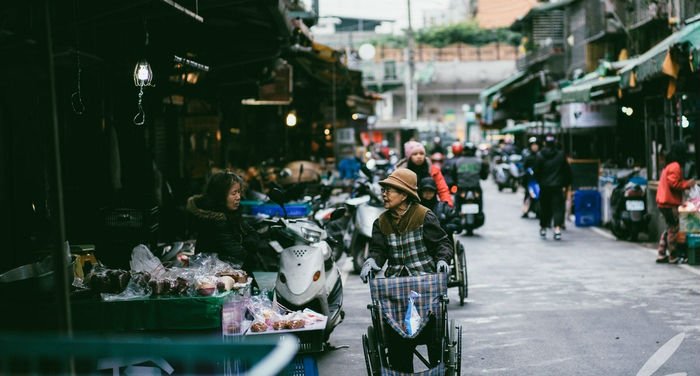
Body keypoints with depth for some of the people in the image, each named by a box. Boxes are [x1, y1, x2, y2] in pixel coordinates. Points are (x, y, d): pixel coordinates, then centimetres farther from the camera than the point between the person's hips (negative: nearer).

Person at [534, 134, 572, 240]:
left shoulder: (540, 155, -4)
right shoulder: (561, 155, -2)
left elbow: (536, 172, -2)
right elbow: (567, 171, 2)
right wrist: (566, 184, 12)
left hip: (544, 187, 1)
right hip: (557, 186, -1)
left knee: (544, 208, 14)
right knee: (558, 208, -1)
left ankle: (543, 228, 24)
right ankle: (557, 228, -17)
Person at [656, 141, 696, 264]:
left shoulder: (669, 165, 17)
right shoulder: (675, 166, -14)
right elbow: (674, 184, -20)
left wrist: (686, 184, 14)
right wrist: (687, 184, -9)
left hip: (664, 202, 10)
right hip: (670, 203, -10)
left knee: (669, 229, 16)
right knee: (673, 230, -2)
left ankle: (661, 255, 17)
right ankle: (673, 257, 3)